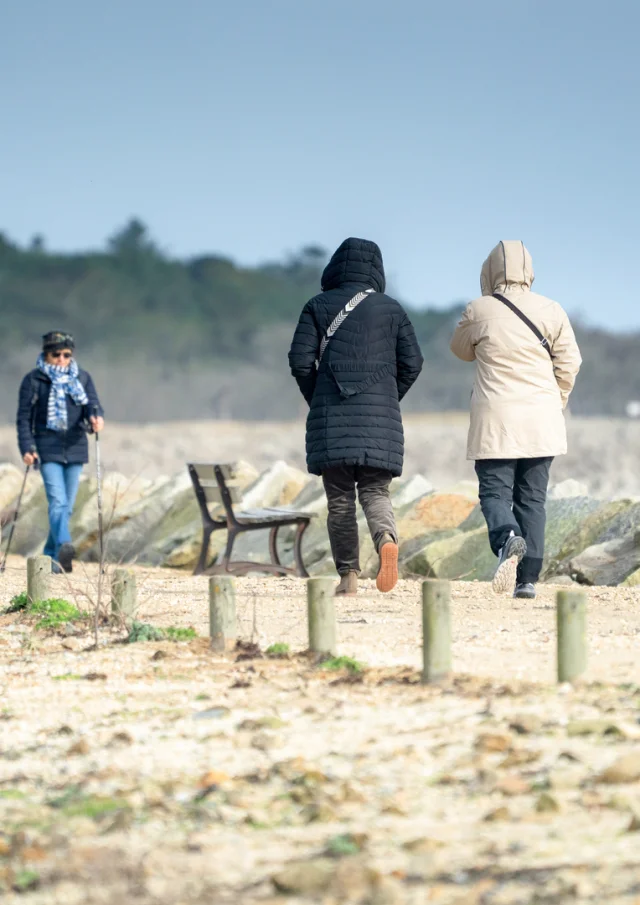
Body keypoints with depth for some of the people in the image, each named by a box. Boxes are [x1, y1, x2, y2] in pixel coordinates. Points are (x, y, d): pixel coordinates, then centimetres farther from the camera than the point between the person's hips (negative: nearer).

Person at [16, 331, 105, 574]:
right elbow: (24, 417, 1)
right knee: (58, 501, -20)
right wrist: (27, 448, -12)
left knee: (67, 506, 7)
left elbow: (92, 404, 1)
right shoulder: (34, 380, 2)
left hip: (75, 449, 4)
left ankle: (50, 557, 19)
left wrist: (96, 417, -24)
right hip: (48, 450, -4)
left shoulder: (82, 378, 11)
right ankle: (64, 547, -36)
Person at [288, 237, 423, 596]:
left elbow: (301, 360, -1)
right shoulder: (392, 309, 8)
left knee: (340, 498, 4)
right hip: (380, 417, 1)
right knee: (375, 490, 4)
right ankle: (387, 539, -28)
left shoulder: (318, 307, 5)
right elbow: (412, 362, 4)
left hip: (331, 416, -1)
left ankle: (348, 577, 0)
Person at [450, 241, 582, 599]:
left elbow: (461, 350, 15)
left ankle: (508, 537, -30)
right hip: (541, 420, 2)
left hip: (496, 420, -2)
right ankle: (528, 579, 3)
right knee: (533, 498, 8)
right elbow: (570, 362, 4)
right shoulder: (550, 310, 1)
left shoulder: (478, 311, -3)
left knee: (495, 492, 2)